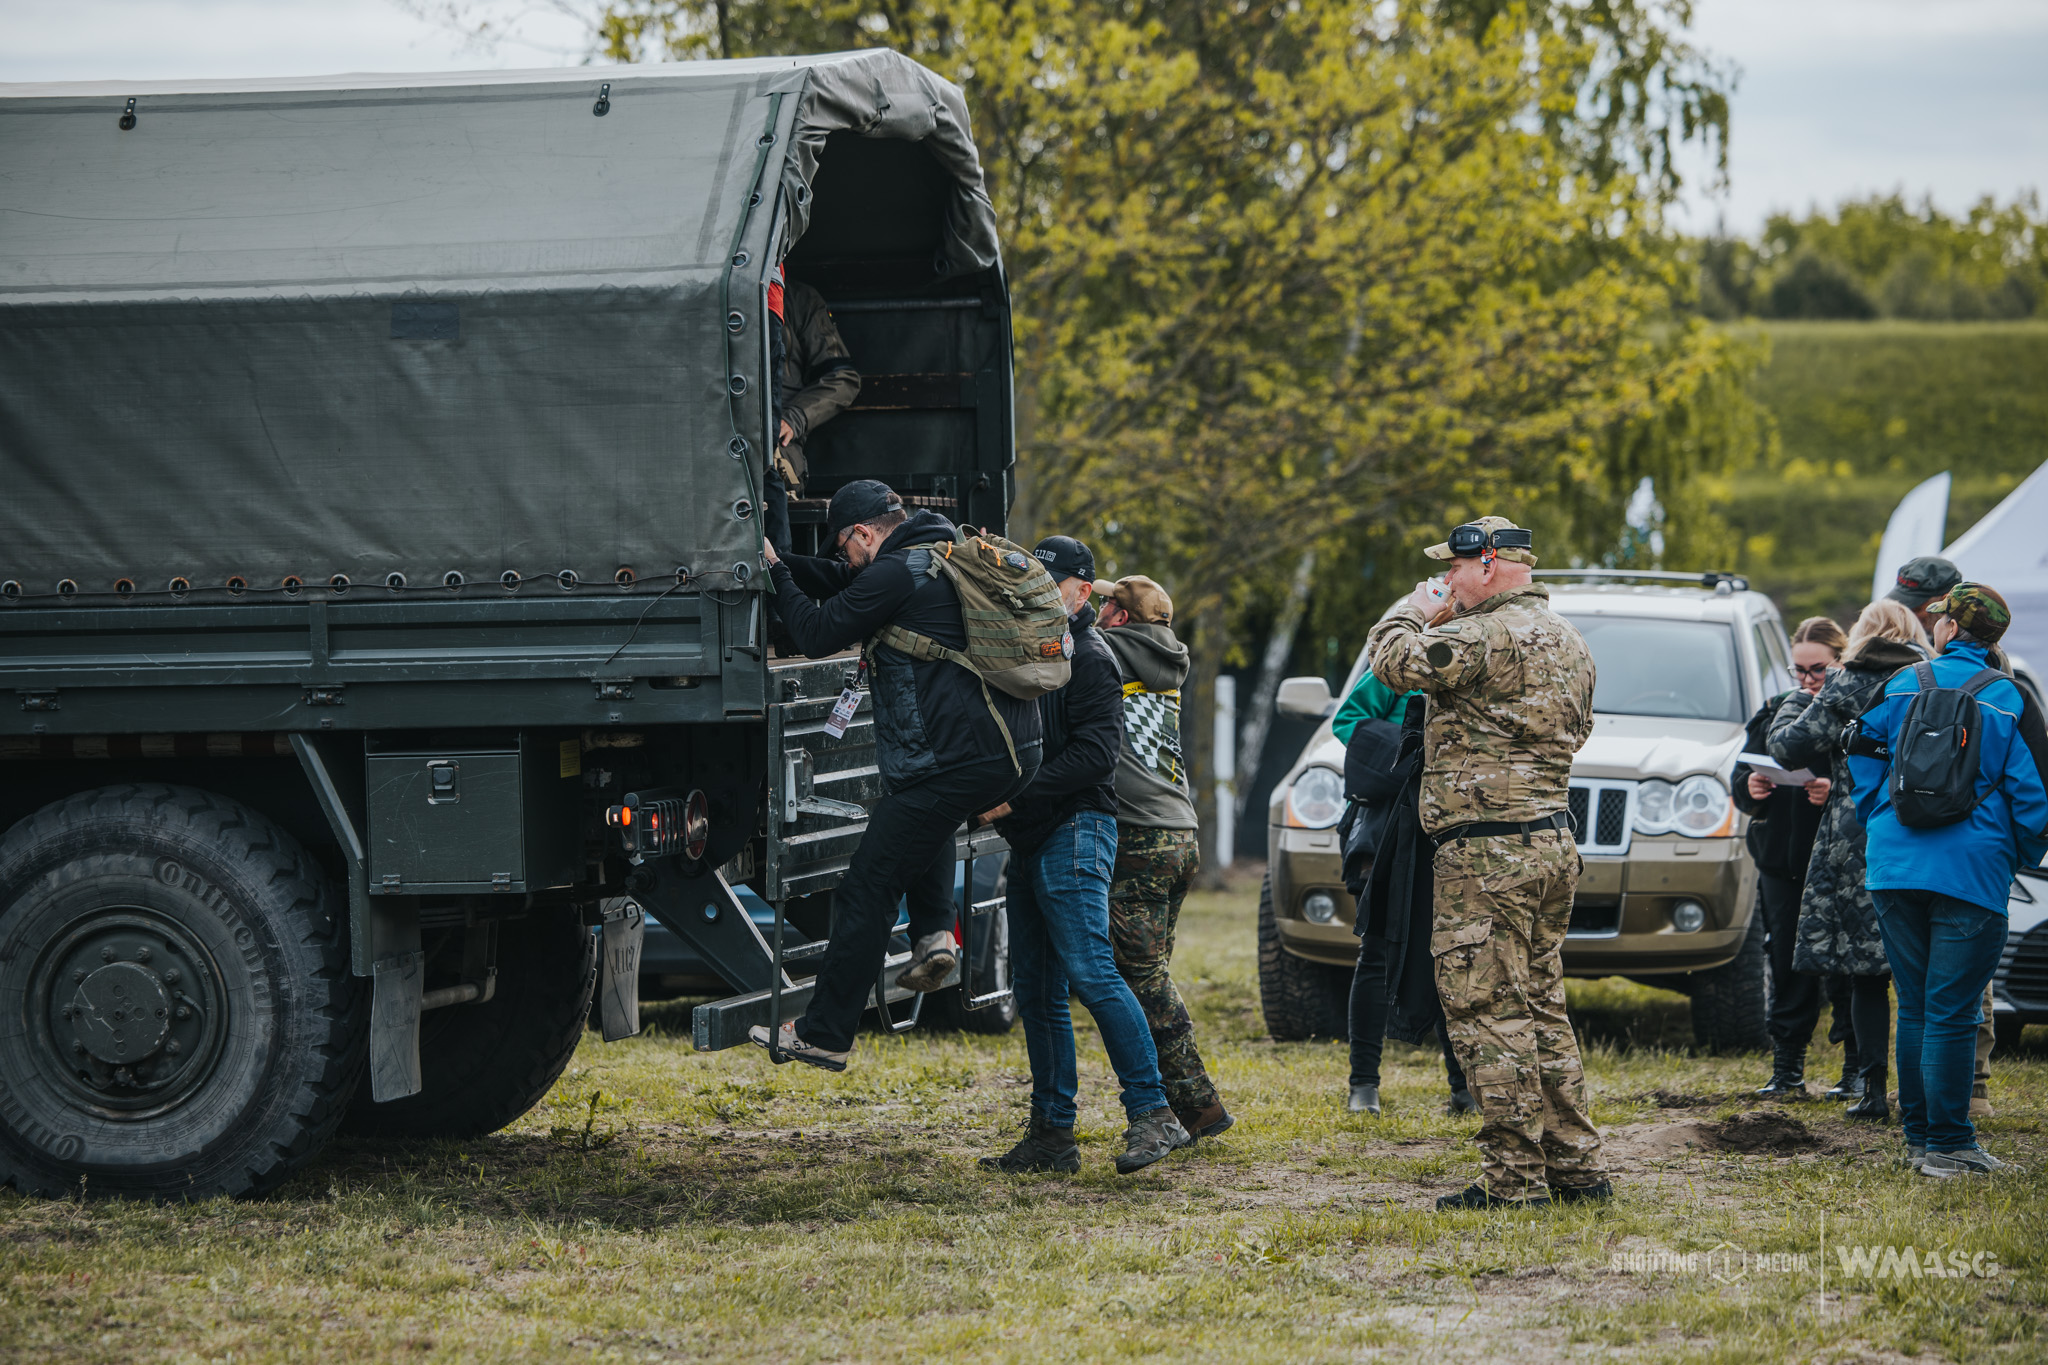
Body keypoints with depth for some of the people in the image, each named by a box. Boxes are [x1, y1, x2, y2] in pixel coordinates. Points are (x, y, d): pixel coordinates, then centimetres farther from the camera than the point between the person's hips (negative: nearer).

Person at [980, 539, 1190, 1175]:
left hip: (1075, 831, -9)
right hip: (1030, 839, 9)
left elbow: (1094, 751, -18)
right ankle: (1052, 1134, 11)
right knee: (1036, 990, 8)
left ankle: (1153, 1114, -16)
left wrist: (1019, 796, -20)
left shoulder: (1090, 658, -7)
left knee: (1090, 972, -17)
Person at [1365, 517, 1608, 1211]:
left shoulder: (1490, 635, -16)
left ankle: (1515, 1180, -7)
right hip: (1553, 841, 10)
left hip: (1487, 853, -10)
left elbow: (1397, 662, -19)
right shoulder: (1566, 640, 16)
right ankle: (1575, 1167, 17)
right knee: (1542, 1010, 15)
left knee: (1489, 1016, -6)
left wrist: (1416, 613, 1)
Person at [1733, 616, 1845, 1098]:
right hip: (1782, 860, 4)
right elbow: (1741, 777, 13)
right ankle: (1787, 1069, 9)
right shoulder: (1774, 713, 13)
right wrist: (1750, 787, -9)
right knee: (1788, 966, 4)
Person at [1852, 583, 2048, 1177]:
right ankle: (1947, 1145, -1)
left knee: (1914, 1005, 13)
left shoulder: (1902, 686, 5)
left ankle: (1919, 1135, 19)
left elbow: (1863, 764, 9)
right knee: (1952, 1011, -2)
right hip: (1971, 871, -3)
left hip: (1893, 867, 3)